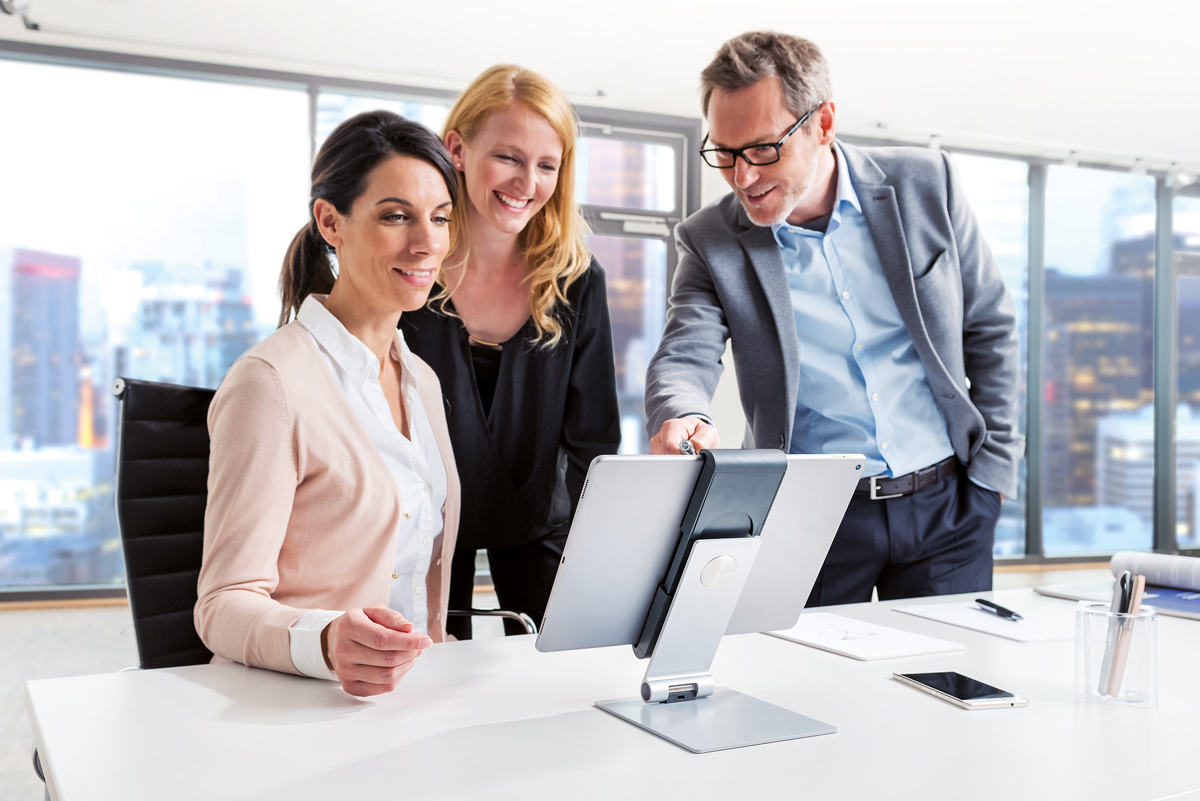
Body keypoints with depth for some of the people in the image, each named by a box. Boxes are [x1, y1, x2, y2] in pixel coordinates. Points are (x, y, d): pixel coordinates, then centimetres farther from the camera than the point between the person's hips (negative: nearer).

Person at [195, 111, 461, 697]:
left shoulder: (422, 380, 14)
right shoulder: (270, 382, -11)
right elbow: (226, 604, -14)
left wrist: (434, 655, 6)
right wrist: (325, 642, -32)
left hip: (408, 699, 6)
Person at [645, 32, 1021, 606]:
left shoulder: (923, 185, -3)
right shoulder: (711, 241, -5)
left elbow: (988, 326, 6)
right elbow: (683, 358, -15)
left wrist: (994, 465, 4)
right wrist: (683, 420, -39)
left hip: (945, 502, 1)